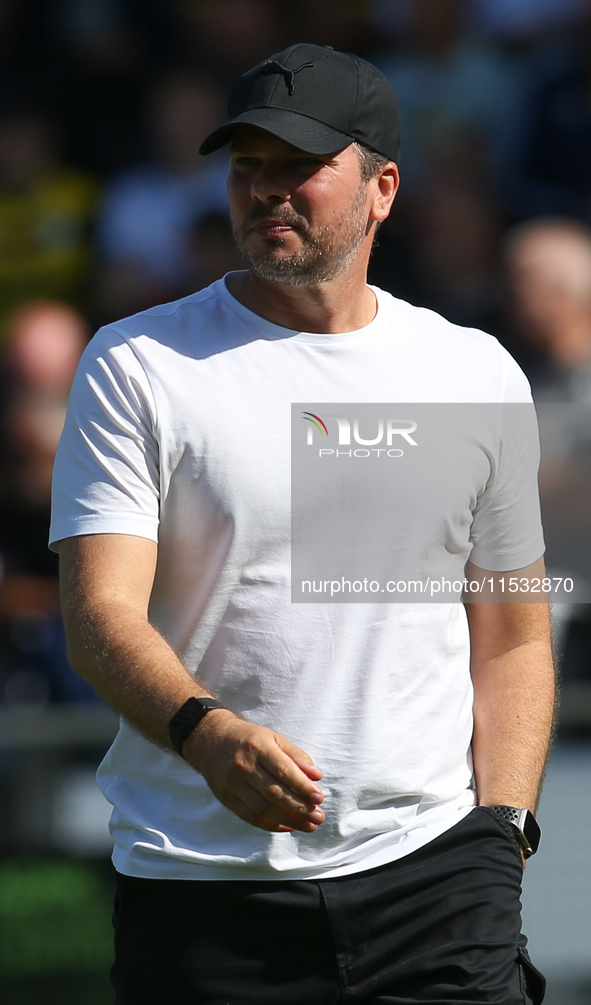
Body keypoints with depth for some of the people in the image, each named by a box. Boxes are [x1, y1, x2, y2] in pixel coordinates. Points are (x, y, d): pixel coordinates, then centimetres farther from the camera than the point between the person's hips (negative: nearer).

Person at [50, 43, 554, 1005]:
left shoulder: (478, 375, 11)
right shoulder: (136, 366, 1)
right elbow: (101, 616, -10)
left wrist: (500, 833, 3)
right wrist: (209, 732, -29)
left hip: (430, 864, 1)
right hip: (199, 885, -1)